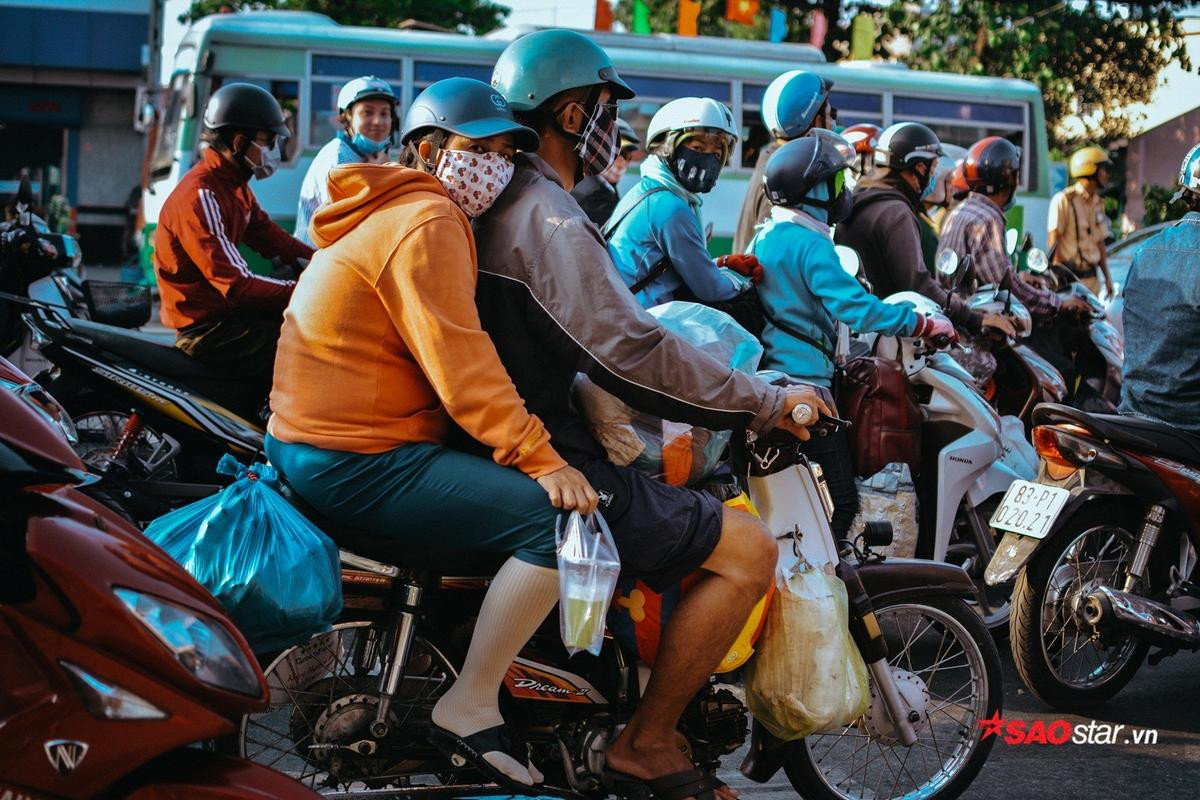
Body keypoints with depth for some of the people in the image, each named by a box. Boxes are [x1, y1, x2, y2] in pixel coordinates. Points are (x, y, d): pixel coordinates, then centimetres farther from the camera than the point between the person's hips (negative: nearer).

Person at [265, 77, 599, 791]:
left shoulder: (396, 211, 21)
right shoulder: (427, 222, -13)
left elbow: (456, 351, 19)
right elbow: (460, 364, -22)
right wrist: (540, 459, -23)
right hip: (357, 461, -11)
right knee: (561, 517, -19)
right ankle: (470, 706, -11)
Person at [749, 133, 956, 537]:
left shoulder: (764, 236, 15)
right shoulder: (809, 245, -15)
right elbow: (854, 307, -24)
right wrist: (924, 324, -17)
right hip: (805, 383, -10)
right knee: (840, 501, -9)